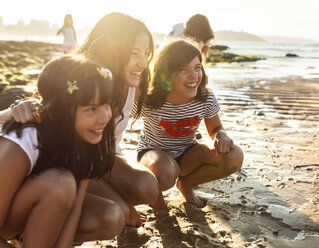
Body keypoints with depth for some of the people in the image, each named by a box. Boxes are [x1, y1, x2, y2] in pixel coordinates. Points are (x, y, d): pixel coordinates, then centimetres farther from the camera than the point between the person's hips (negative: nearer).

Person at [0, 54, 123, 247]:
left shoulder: (84, 136, -17)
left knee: (113, 220, -12)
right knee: (59, 184, -34)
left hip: (28, 204, 6)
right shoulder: (16, 149, -34)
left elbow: (76, 200, -16)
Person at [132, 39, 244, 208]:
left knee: (234, 156, -20)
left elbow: (215, 128, -1)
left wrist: (221, 135, -25)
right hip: (153, 152, -4)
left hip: (187, 155, 4)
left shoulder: (206, 98, -17)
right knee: (165, 175, -42)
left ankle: (186, 184, 6)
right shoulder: (148, 102, -26)